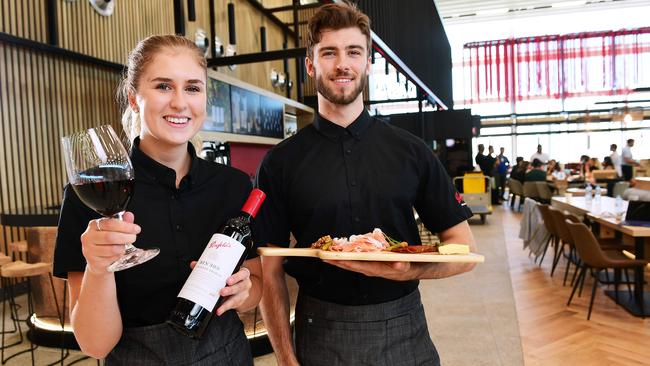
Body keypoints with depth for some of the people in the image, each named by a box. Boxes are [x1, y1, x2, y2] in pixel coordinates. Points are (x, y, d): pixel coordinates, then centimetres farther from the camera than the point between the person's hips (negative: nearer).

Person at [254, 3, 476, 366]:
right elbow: (272, 272, -3)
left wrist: (409, 270, -19)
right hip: (320, 337, 0)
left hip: (405, 332, 1)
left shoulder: (412, 151, -3)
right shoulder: (281, 163, -4)